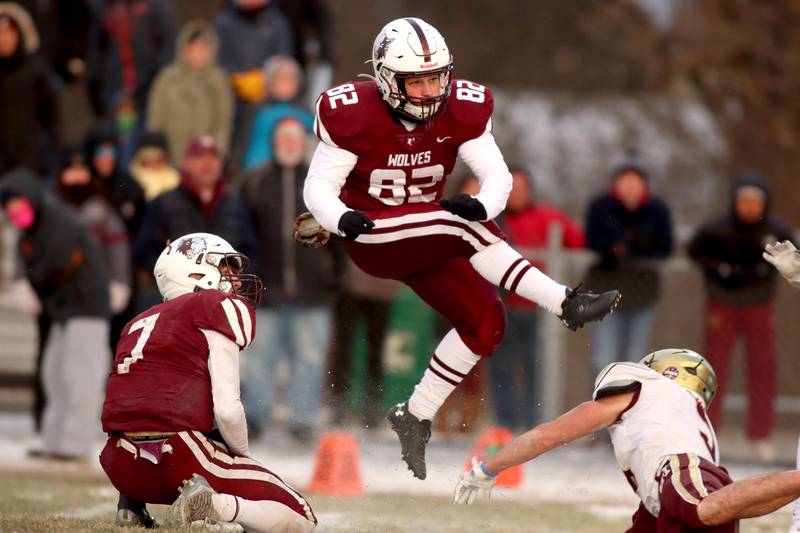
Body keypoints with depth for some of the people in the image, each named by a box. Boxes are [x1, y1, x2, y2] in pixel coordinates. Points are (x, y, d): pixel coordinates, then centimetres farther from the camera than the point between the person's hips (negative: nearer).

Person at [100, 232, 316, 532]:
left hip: (122, 468, 7)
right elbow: (227, 410, -8)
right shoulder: (220, 307, 2)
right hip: (179, 462, -7)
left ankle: (132, 506, 14)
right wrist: (242, 456, 10)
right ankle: (211, 505, -25)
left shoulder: (140, 322, 24)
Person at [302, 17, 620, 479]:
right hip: (370, 237, -6)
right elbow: (318, 187, -14)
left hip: (425, 240, 6)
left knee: (486, 321, -7)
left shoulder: (462, 110, -9)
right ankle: (566, 304, -32)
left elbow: (498, 176, -12)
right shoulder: (354, 115, -18)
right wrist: (341, 219, -37)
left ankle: (415, 419, 7)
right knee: (469, 231, -30)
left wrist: (483, 204, -36)